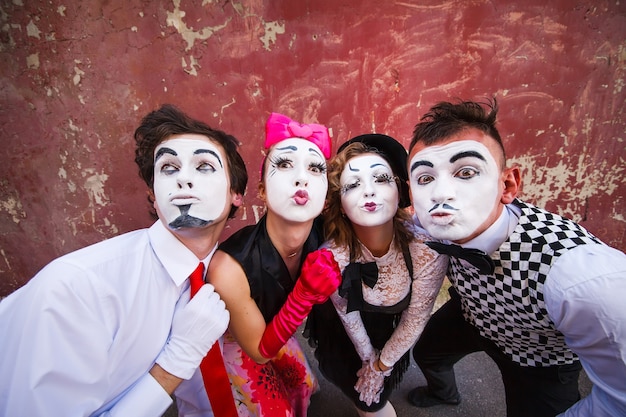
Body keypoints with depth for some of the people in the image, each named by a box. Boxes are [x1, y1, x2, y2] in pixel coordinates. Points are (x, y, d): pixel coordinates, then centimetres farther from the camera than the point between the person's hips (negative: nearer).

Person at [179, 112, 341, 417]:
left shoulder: (325, 236, -27)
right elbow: (260, 351, -26)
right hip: (229, 344, -4)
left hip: (272, 327, 4)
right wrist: (305, 293, -40)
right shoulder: (228, 268, -40)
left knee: (302, 387, 26)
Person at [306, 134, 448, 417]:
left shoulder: (428, 248, -37)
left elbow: (415, 318, -19)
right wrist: (368, 359, 0)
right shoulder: (332, 255, -36)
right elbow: (347, 314, -16)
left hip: (389, 330, 1)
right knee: (361, 391, 21)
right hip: (341, 330, 0)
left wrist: (382, 364, -6)